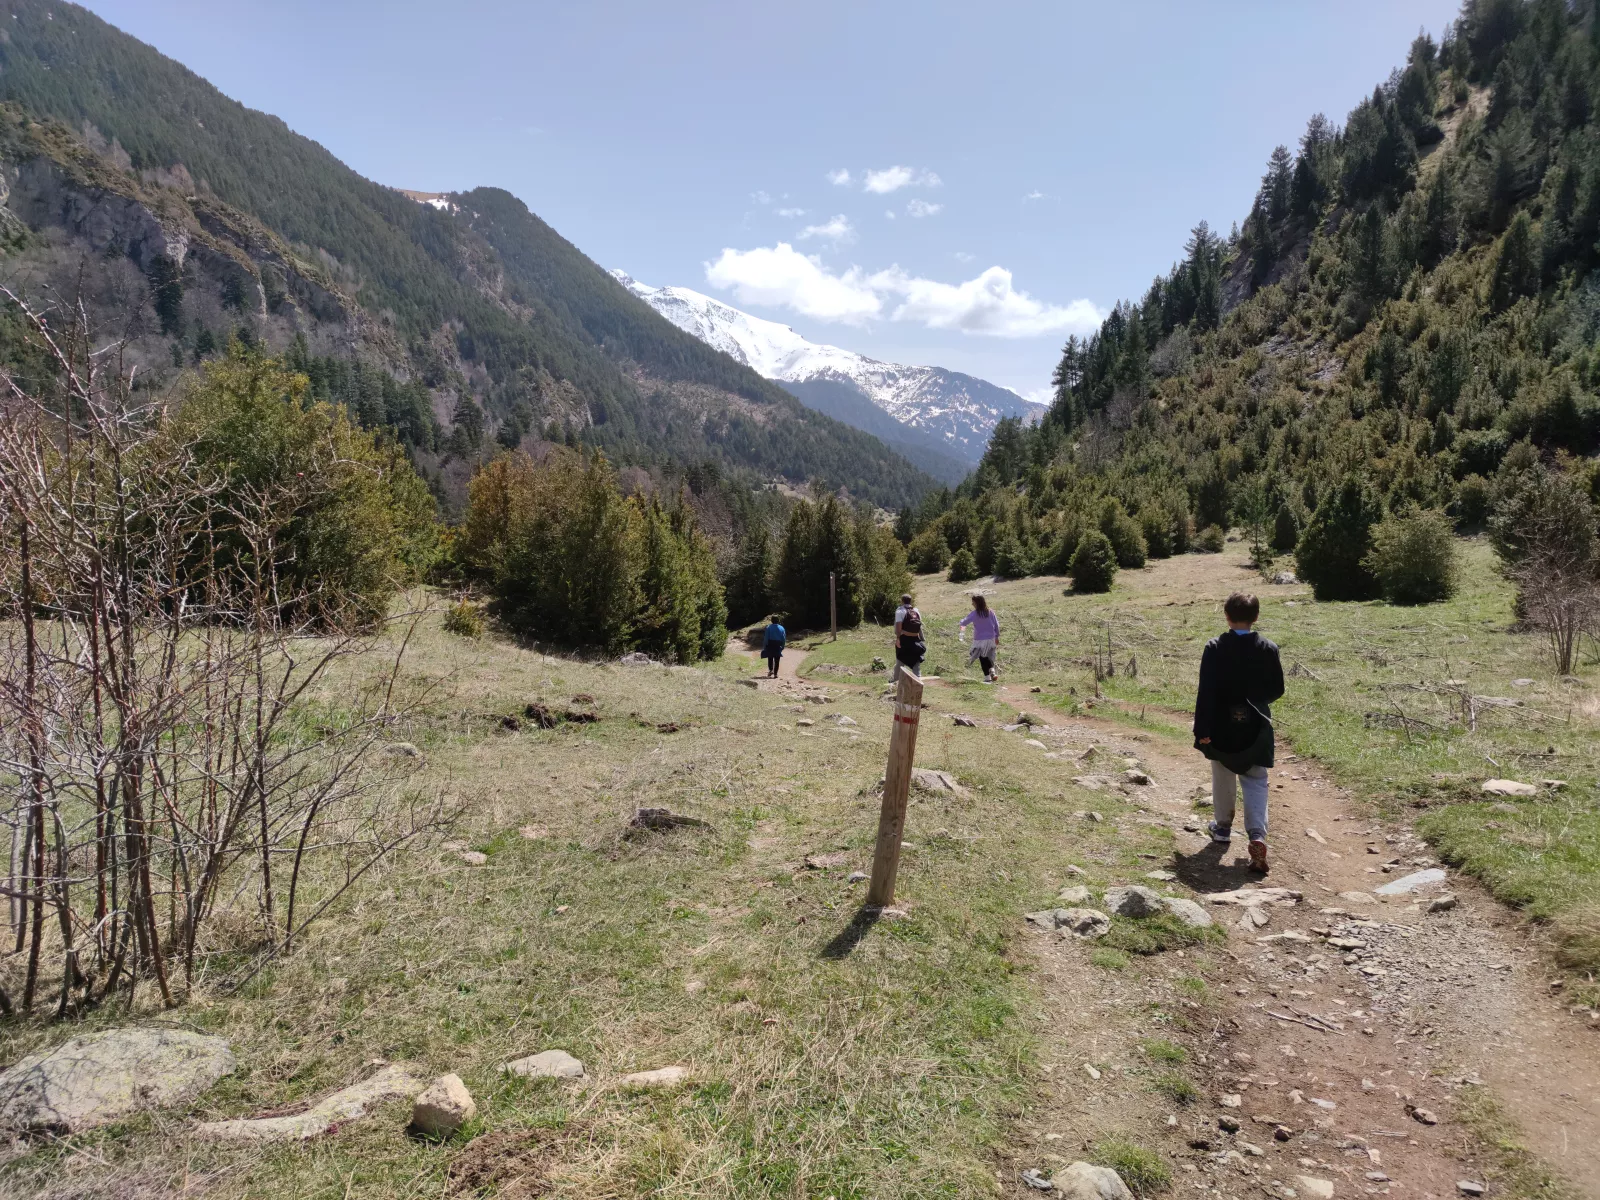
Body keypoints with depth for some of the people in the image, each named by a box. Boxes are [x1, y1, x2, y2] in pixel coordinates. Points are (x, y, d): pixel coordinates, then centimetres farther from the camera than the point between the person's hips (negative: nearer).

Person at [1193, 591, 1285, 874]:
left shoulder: (1215, 648, -13)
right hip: (1256, 727, 1)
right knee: (1255, 782, 6)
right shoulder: (1268, 649, -6)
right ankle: (1257, 835, -12)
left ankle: (1223, 827, 34)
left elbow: (1206, 691, -16)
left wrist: (1202, 729, -12)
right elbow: (1277, 689, 2)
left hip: (1222, 726, -1)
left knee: (1223, 779, 18)